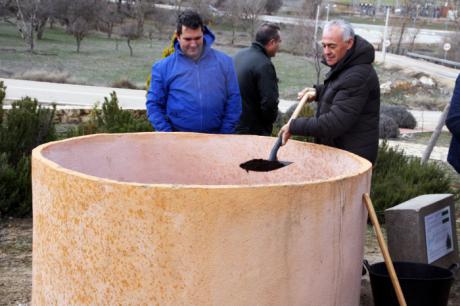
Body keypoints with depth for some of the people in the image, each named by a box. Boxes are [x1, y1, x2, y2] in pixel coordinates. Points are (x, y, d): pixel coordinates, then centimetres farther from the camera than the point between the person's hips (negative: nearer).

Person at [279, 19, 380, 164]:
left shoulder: (358, 76, -24)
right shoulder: (344, 65, 9)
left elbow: (335, 123, -28)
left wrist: (294, 126, -21)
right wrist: (318, 91, 10)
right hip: (336, 149, 10)